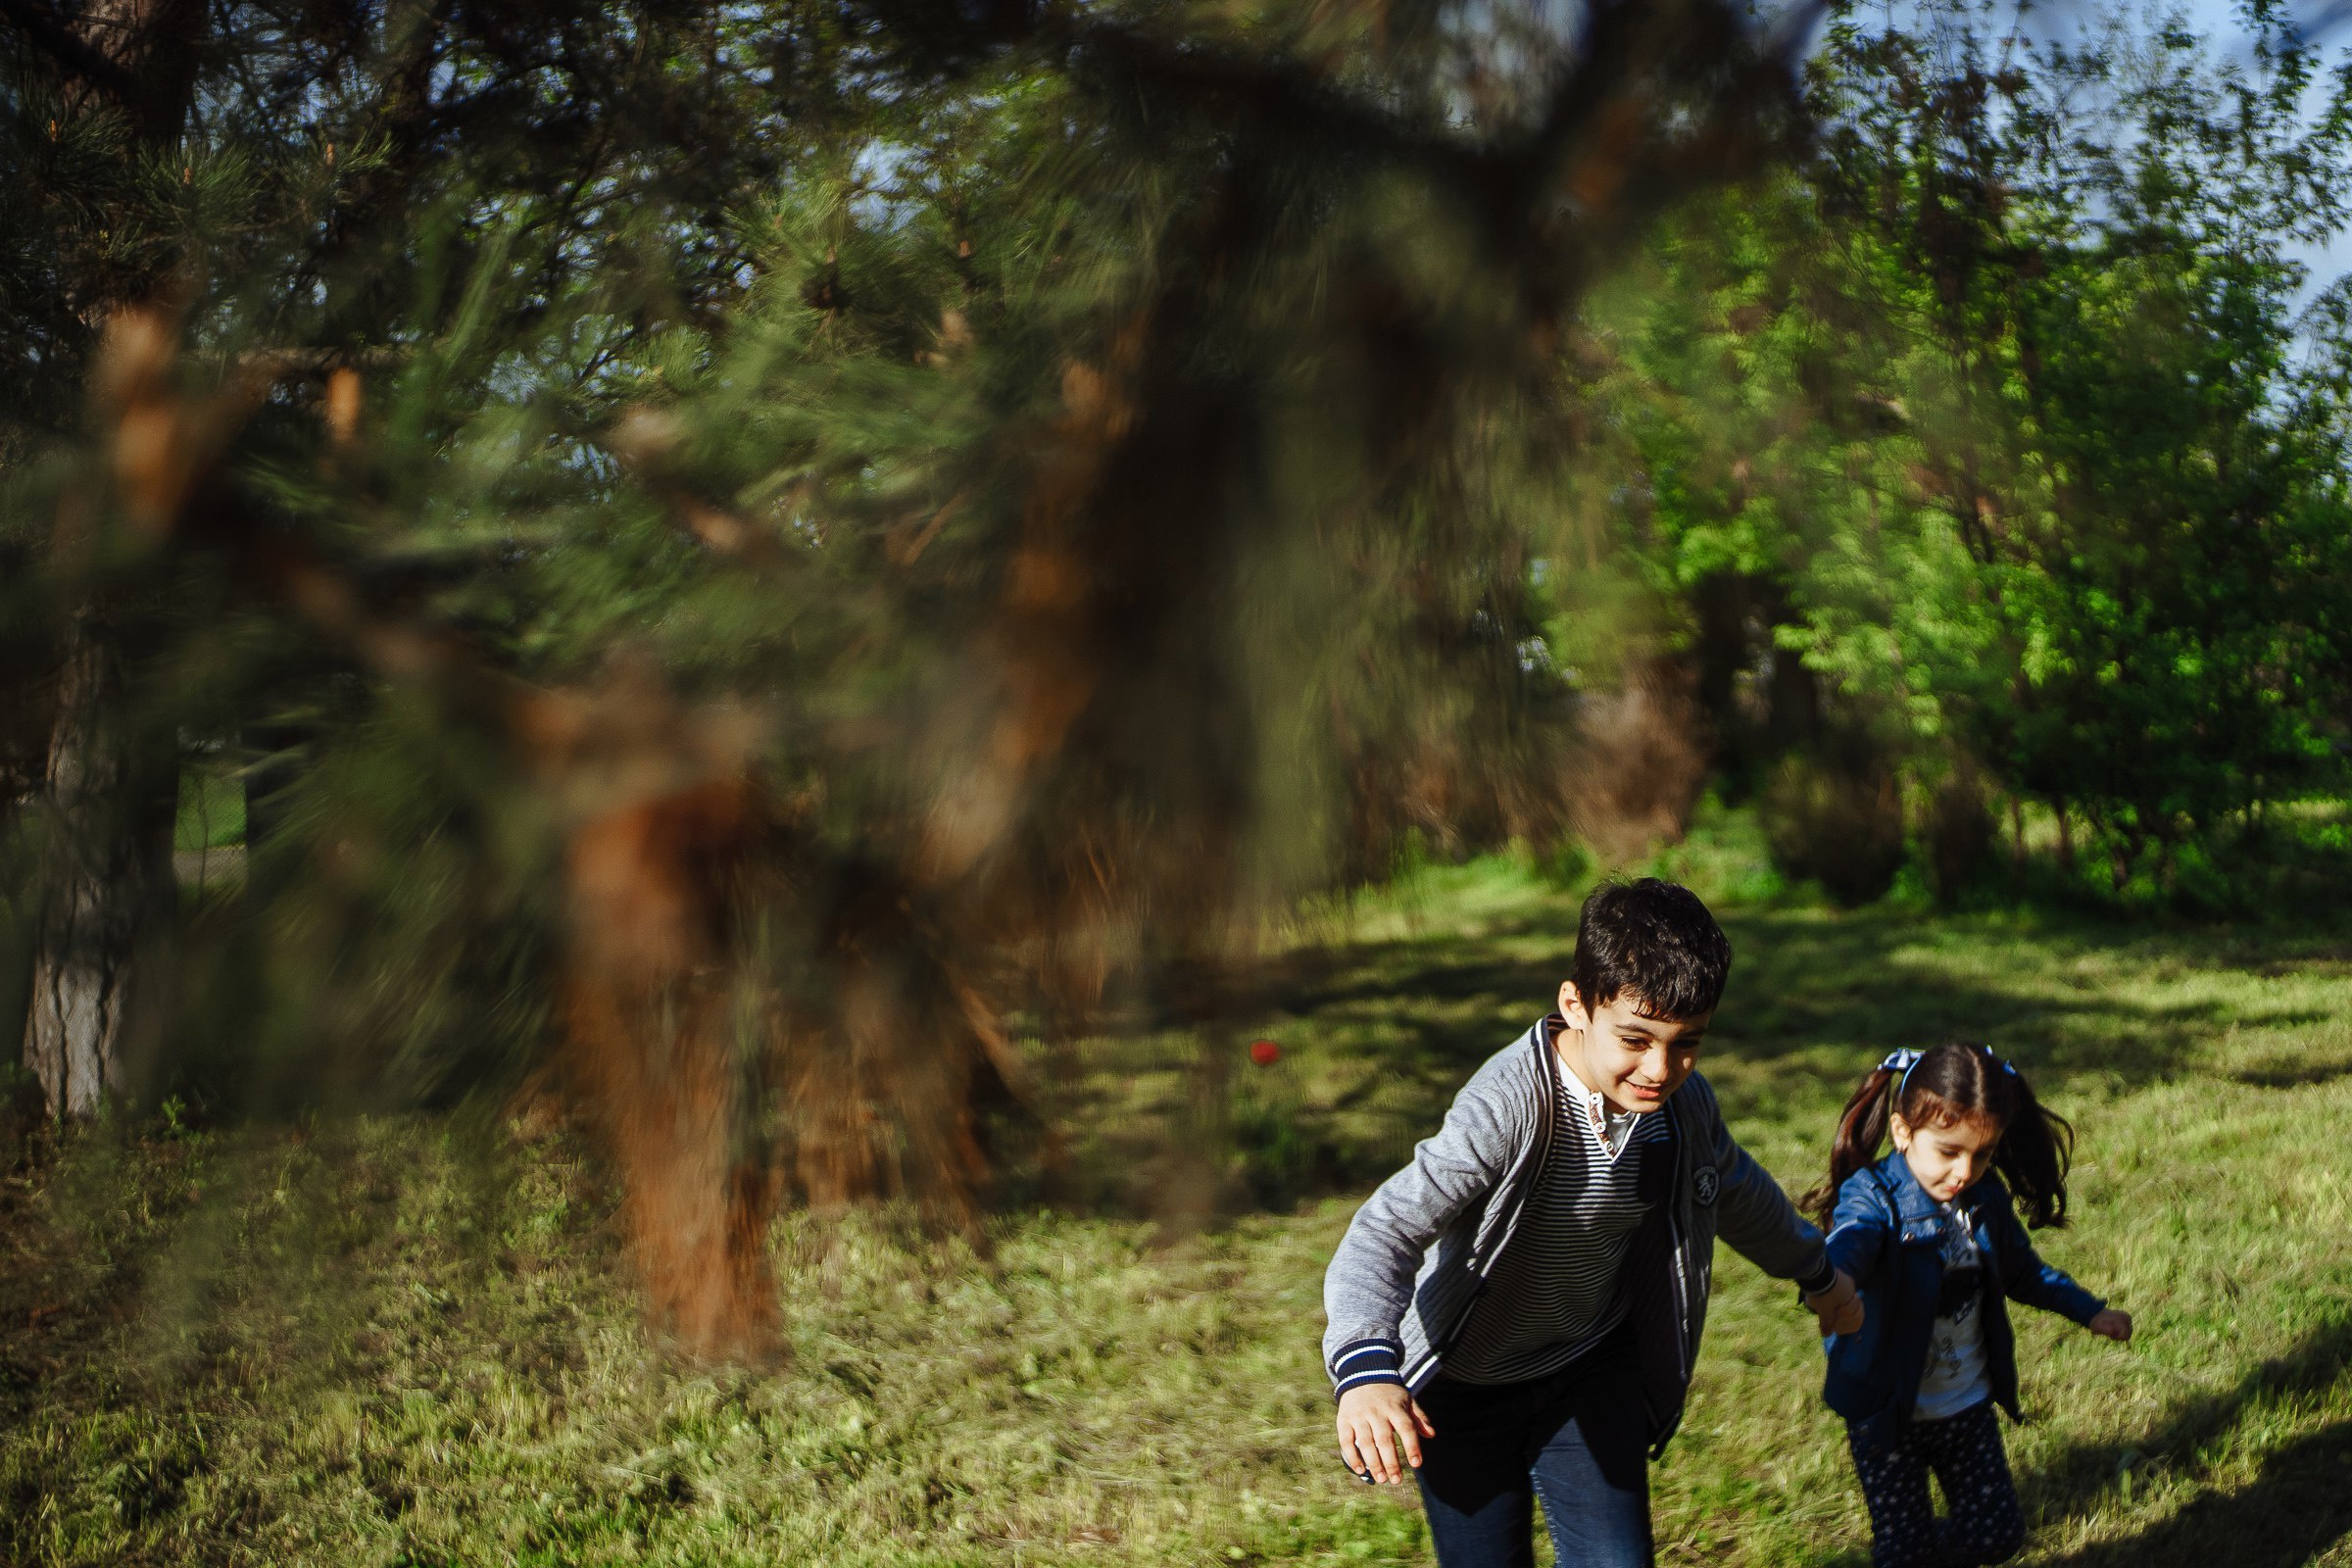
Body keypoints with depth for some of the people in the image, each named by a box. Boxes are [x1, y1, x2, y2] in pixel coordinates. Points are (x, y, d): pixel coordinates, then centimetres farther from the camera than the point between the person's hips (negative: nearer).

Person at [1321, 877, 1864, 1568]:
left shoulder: (1683, 1106, -11)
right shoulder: (1508, 1106, -31)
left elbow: (1735, 1189, 13)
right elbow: (1387, 1228, -40)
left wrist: (1818, 1274, 31)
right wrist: (1367, 1368, -58)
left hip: (1594, 1377, 5)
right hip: (1468, 1383, -4)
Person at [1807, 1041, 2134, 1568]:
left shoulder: (1986, 1200, -1)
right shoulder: (1873, 1197, -21)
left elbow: (2021, 1270, 19)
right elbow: (1849, 1244, -44)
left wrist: (2089, 1310, 18)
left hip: (1968, 1406, 5)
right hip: (1888, 1414, -5)